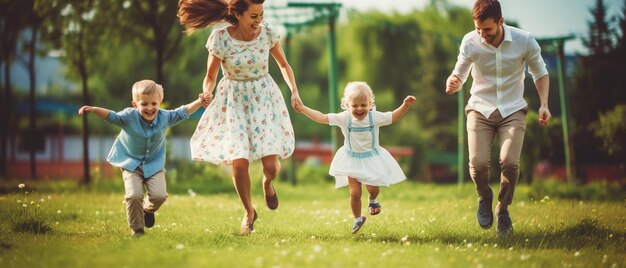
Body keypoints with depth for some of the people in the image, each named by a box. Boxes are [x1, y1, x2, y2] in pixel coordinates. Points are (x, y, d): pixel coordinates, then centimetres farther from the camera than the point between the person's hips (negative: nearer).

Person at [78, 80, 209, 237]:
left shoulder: (165, 117, -10)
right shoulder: (129, 117, -18)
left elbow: (183, 112, 0)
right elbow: (111, 116, -26)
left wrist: (199, 102, -10)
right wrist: (94, 110, -43)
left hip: (154, 165, 2)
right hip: (131, 164, -2)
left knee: (159, 195, -15)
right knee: (134, 196, -20)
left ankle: (148, 209, 24)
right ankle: (137, 229, 4)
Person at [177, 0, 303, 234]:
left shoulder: (268, 33, -11)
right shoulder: (220, 38, -17)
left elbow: (283, 64, 6)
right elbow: (210, 76, -4)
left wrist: (294, 91, -6)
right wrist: (206, 96, -24)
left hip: (264, 98, 1)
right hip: (233, 102, -1)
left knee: (271, 164, -8)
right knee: (239, 162, -11)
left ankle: (267, 183, 33)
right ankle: (248, 212, 18)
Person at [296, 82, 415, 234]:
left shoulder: (375, 117, -14)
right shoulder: (344, 118, -15)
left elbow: (394, 117, -3)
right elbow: (322, 118, -14)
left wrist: (406, 105, -16)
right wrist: (303, 109, -20)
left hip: (372, 159, 0)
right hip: (352, 160, 0)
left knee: (373, 188, 0)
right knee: (355, 193, -5)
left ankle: (372, 200, 38)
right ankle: (358, 219, 18)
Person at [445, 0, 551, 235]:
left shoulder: (525, 41, -11)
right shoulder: (470, 42, -11)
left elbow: (540, 73, 6)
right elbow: (459, 76, -1)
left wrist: (543, 105, -7)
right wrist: (452, 83, -26)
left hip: (513, 110, 0)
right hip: (480, 109, 0)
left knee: (509, 162, -22)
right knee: (478, 163, -20)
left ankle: (503, 208, 8)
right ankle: (484, 197, 16)